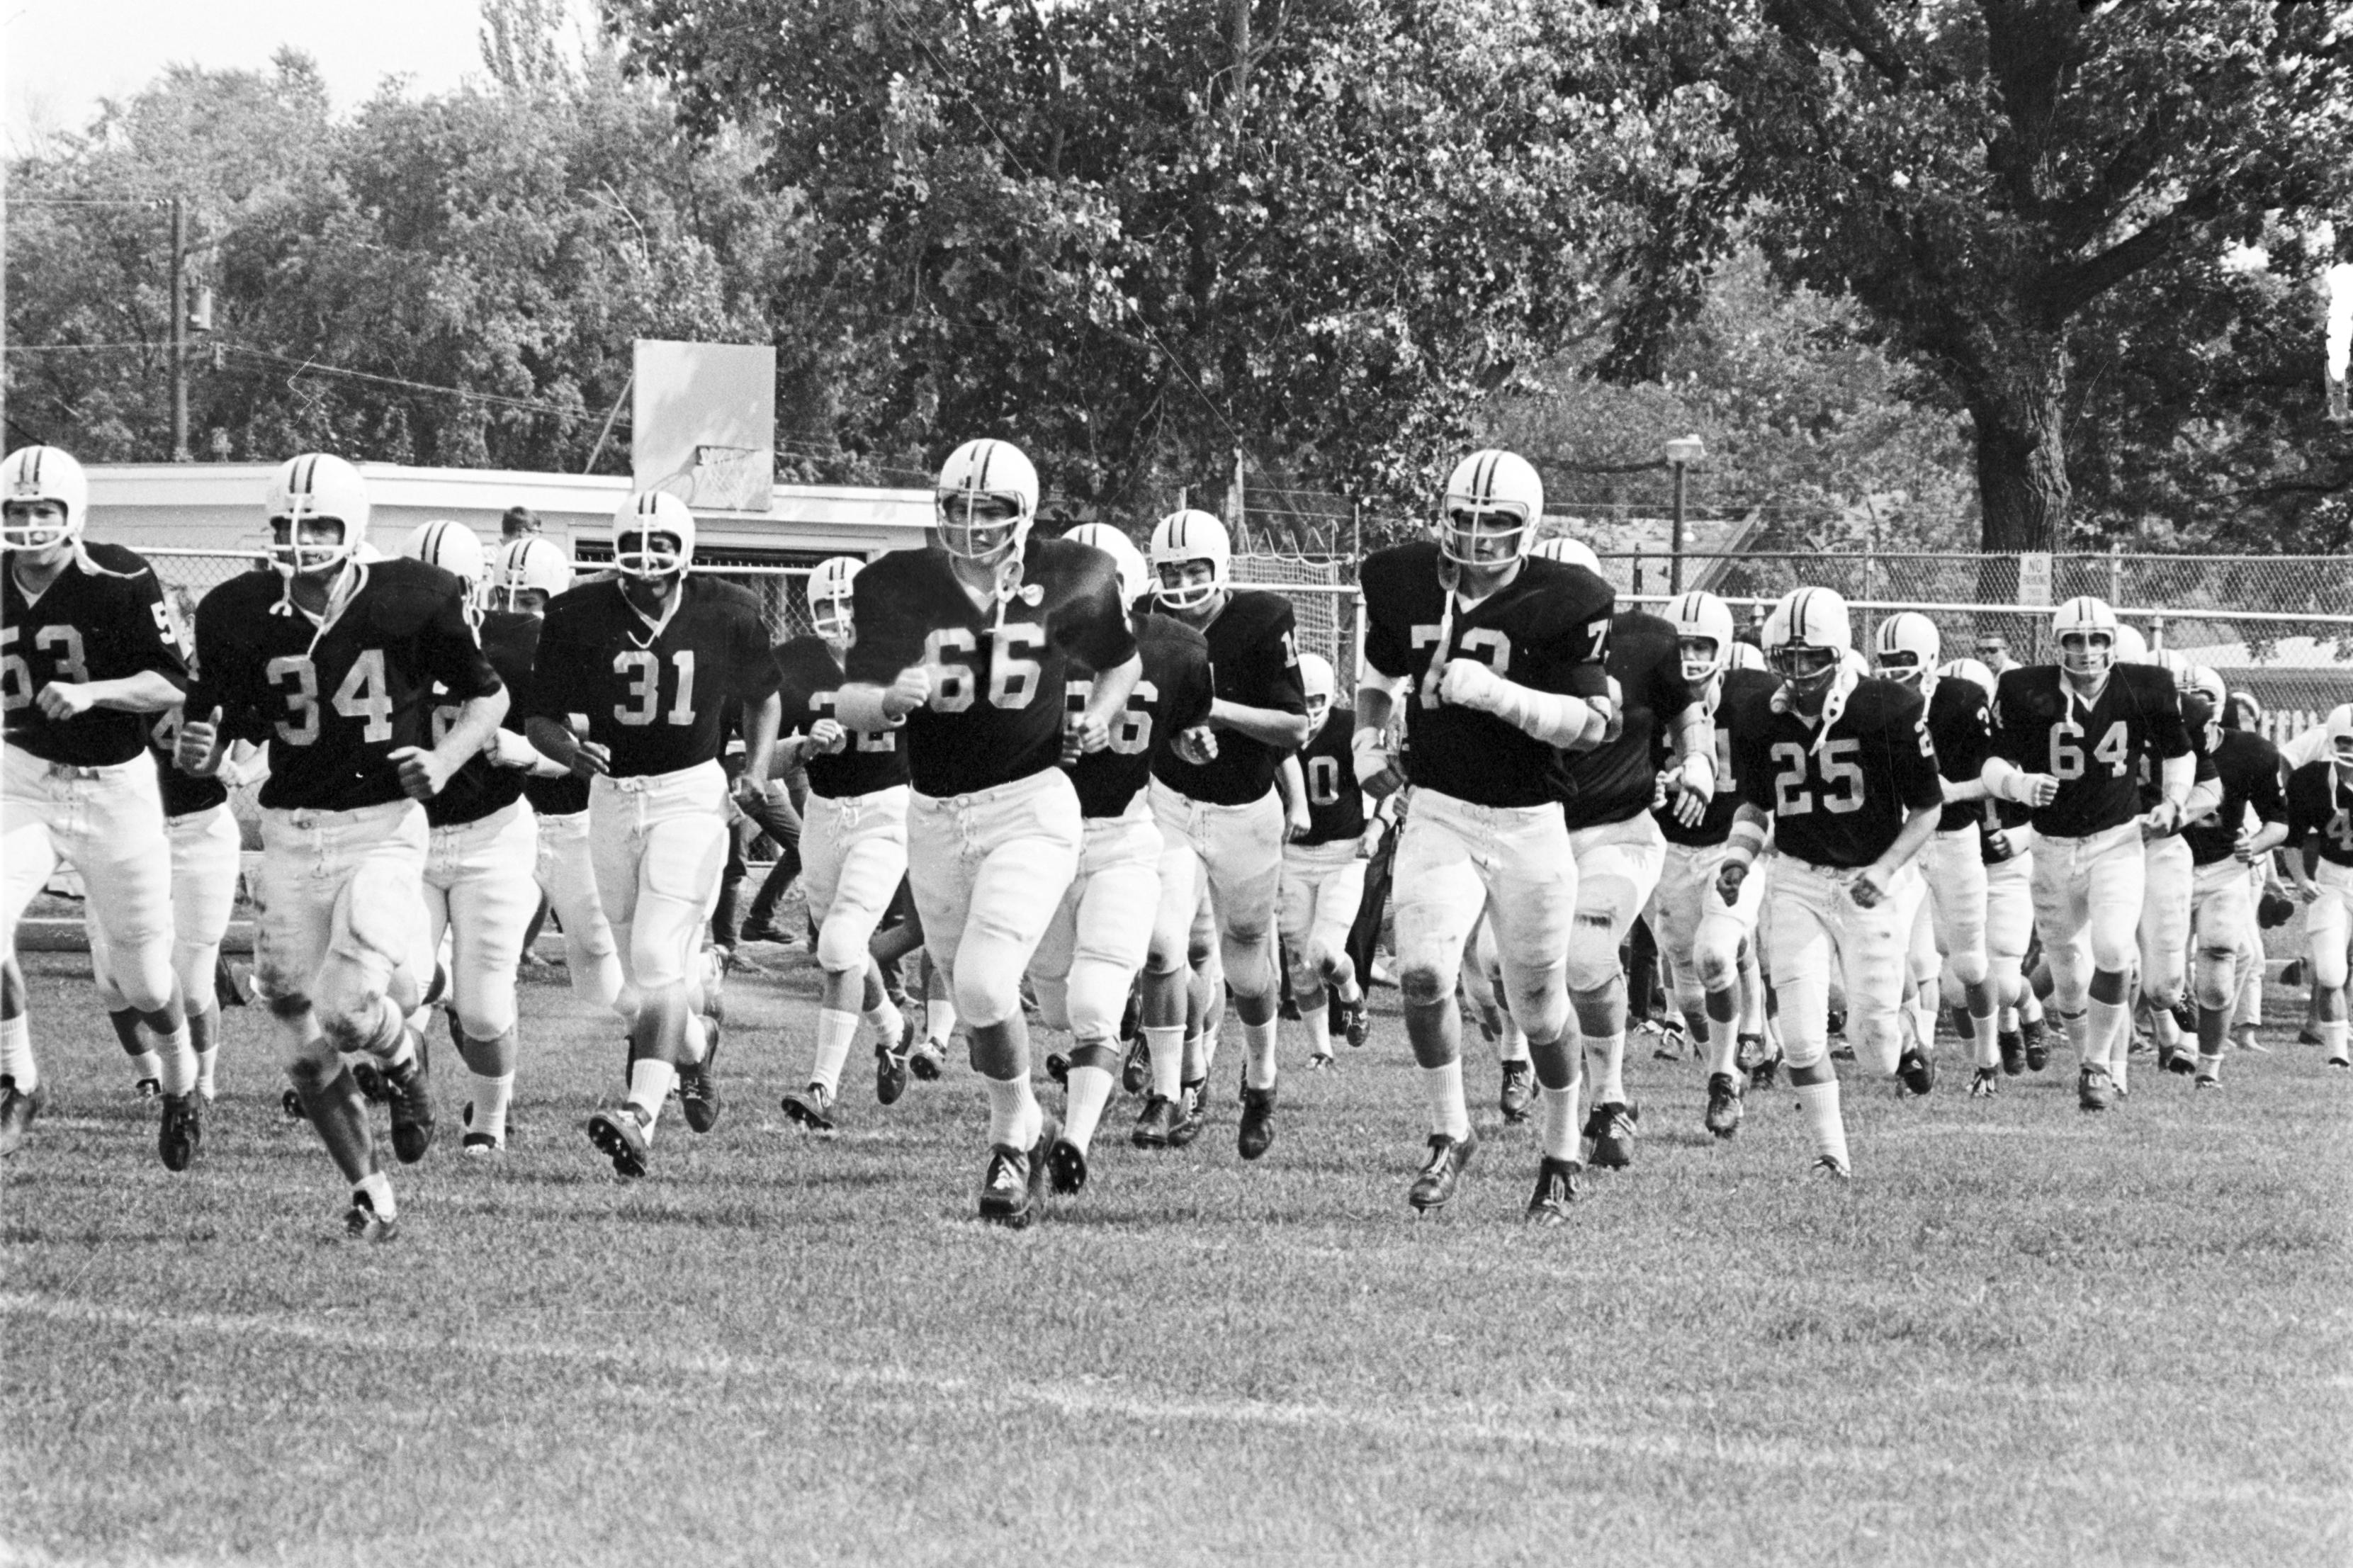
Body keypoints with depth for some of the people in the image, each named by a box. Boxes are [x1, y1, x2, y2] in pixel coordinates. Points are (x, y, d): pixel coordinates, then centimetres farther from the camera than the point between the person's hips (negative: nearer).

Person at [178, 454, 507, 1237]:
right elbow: (219, 721, 7)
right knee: (305, 1045, 4)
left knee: (348, 1009, -22)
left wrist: (443, 762, -12)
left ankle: (403, 1060, 15)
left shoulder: (414, 601, -9)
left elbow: (488, 697, 5)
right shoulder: (240, 615, -3)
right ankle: (370, 1190, 24)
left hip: (383, 829, -3)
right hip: (291, 833, 3)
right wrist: (199, 749, -16)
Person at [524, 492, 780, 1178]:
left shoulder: (726, 617, -6)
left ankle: (641, 1118, -26)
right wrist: (573, 751, -21)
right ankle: (697, 1041, 46)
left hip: (692, 793, -3)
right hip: (614, 795, 3)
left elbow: (762, 699, 13)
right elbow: (541, 718, 0)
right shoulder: (580, 618, -6)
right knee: (643, 971, 13)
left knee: (658, 961, -18)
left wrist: (757, 769, -2)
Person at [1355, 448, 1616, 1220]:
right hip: (1438, 815, 2)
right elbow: (1379, 673, 20)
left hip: (1528, 823, -2)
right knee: (1423, 972, -18)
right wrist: (1368, 737, 1)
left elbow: (1591, 724, -14)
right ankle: (1449, 1133, 1)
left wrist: (1496, 693, -25)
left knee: (1538, 1005, 8)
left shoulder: (1561, 604, -12)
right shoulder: (1407, 584, 1)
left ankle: (1562, 1155, 29)